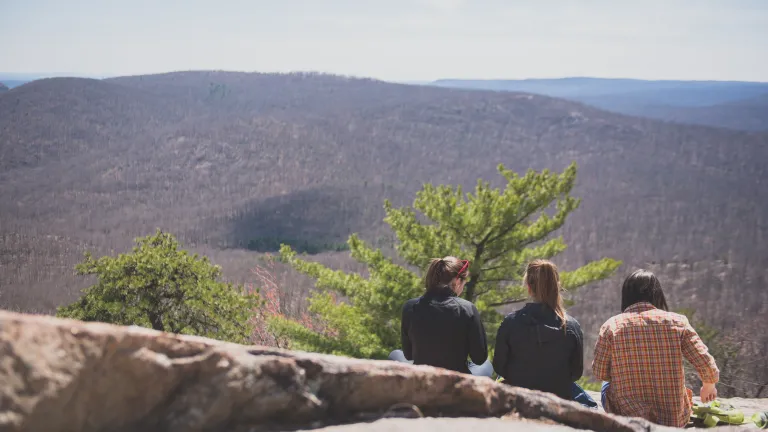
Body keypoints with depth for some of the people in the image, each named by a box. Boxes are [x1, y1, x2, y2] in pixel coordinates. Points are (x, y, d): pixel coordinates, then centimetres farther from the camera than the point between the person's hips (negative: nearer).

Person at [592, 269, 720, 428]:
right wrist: (708, 386, 16)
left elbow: (599, 373, -1)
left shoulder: (611, 326, -8)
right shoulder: (677, 321, -6)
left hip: (627, 417, -1)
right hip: (674, 419, 2)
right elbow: (707, 365, -7)